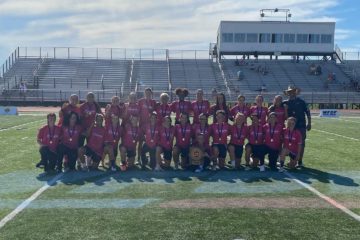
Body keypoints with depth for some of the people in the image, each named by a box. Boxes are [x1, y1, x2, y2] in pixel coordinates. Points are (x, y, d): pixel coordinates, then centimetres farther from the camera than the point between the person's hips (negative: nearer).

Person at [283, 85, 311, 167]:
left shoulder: (301, 102, 5)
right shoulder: (286, 103, 7)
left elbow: (307, 112, 6)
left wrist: (309, 123, 1)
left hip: (301, 126, -1)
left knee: (301, 144, 1)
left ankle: (300, 161, 8)